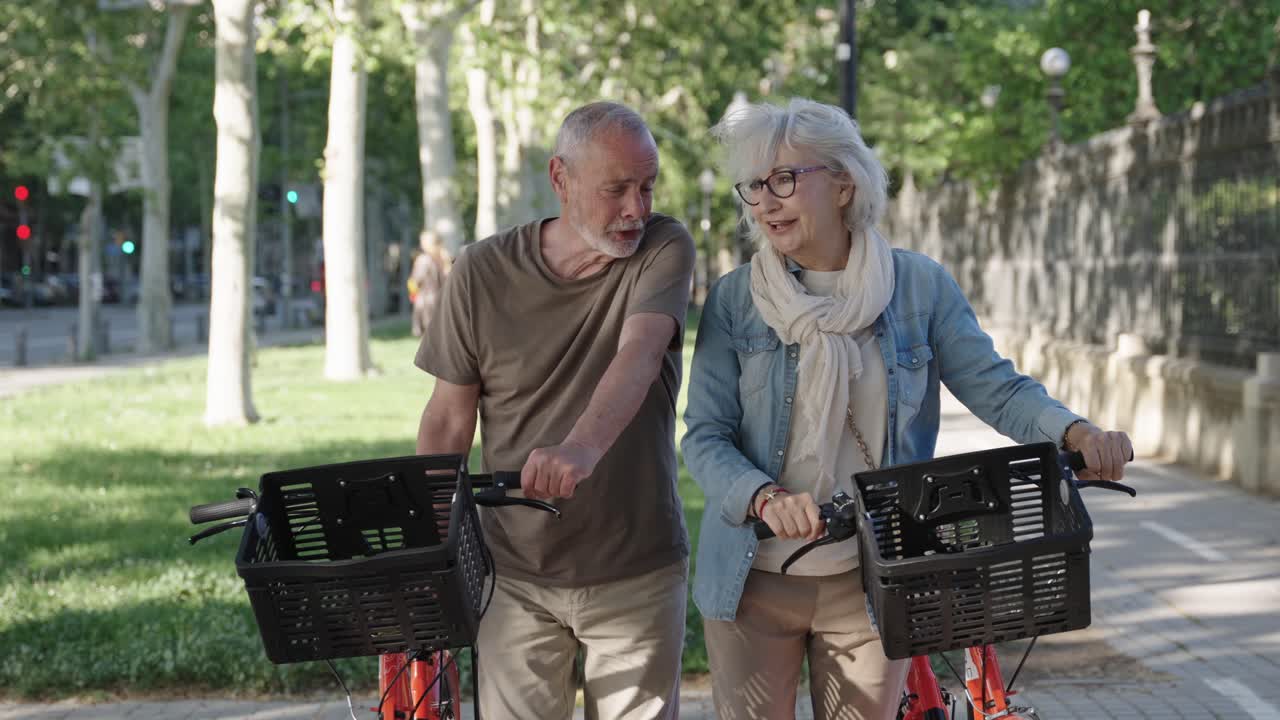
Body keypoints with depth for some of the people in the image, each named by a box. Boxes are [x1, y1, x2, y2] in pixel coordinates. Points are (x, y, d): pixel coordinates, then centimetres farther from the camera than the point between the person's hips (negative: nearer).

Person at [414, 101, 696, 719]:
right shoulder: (482, 272, -4)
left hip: (636, 572, 0)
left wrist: (583, 445, -46)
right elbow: (449, 418, 2)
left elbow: (639, 356, -26)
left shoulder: (664, 250, -8)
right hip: (516, 575, 1)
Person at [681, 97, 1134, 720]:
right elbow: (704, 437, -7)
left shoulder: (920, 287, -1)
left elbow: (996, 387, -2)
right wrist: (766, 499, -27)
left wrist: (1077, 433, -22)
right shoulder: (735, 299, -3)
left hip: (871, 581, 0)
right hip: (753, 577, 0)